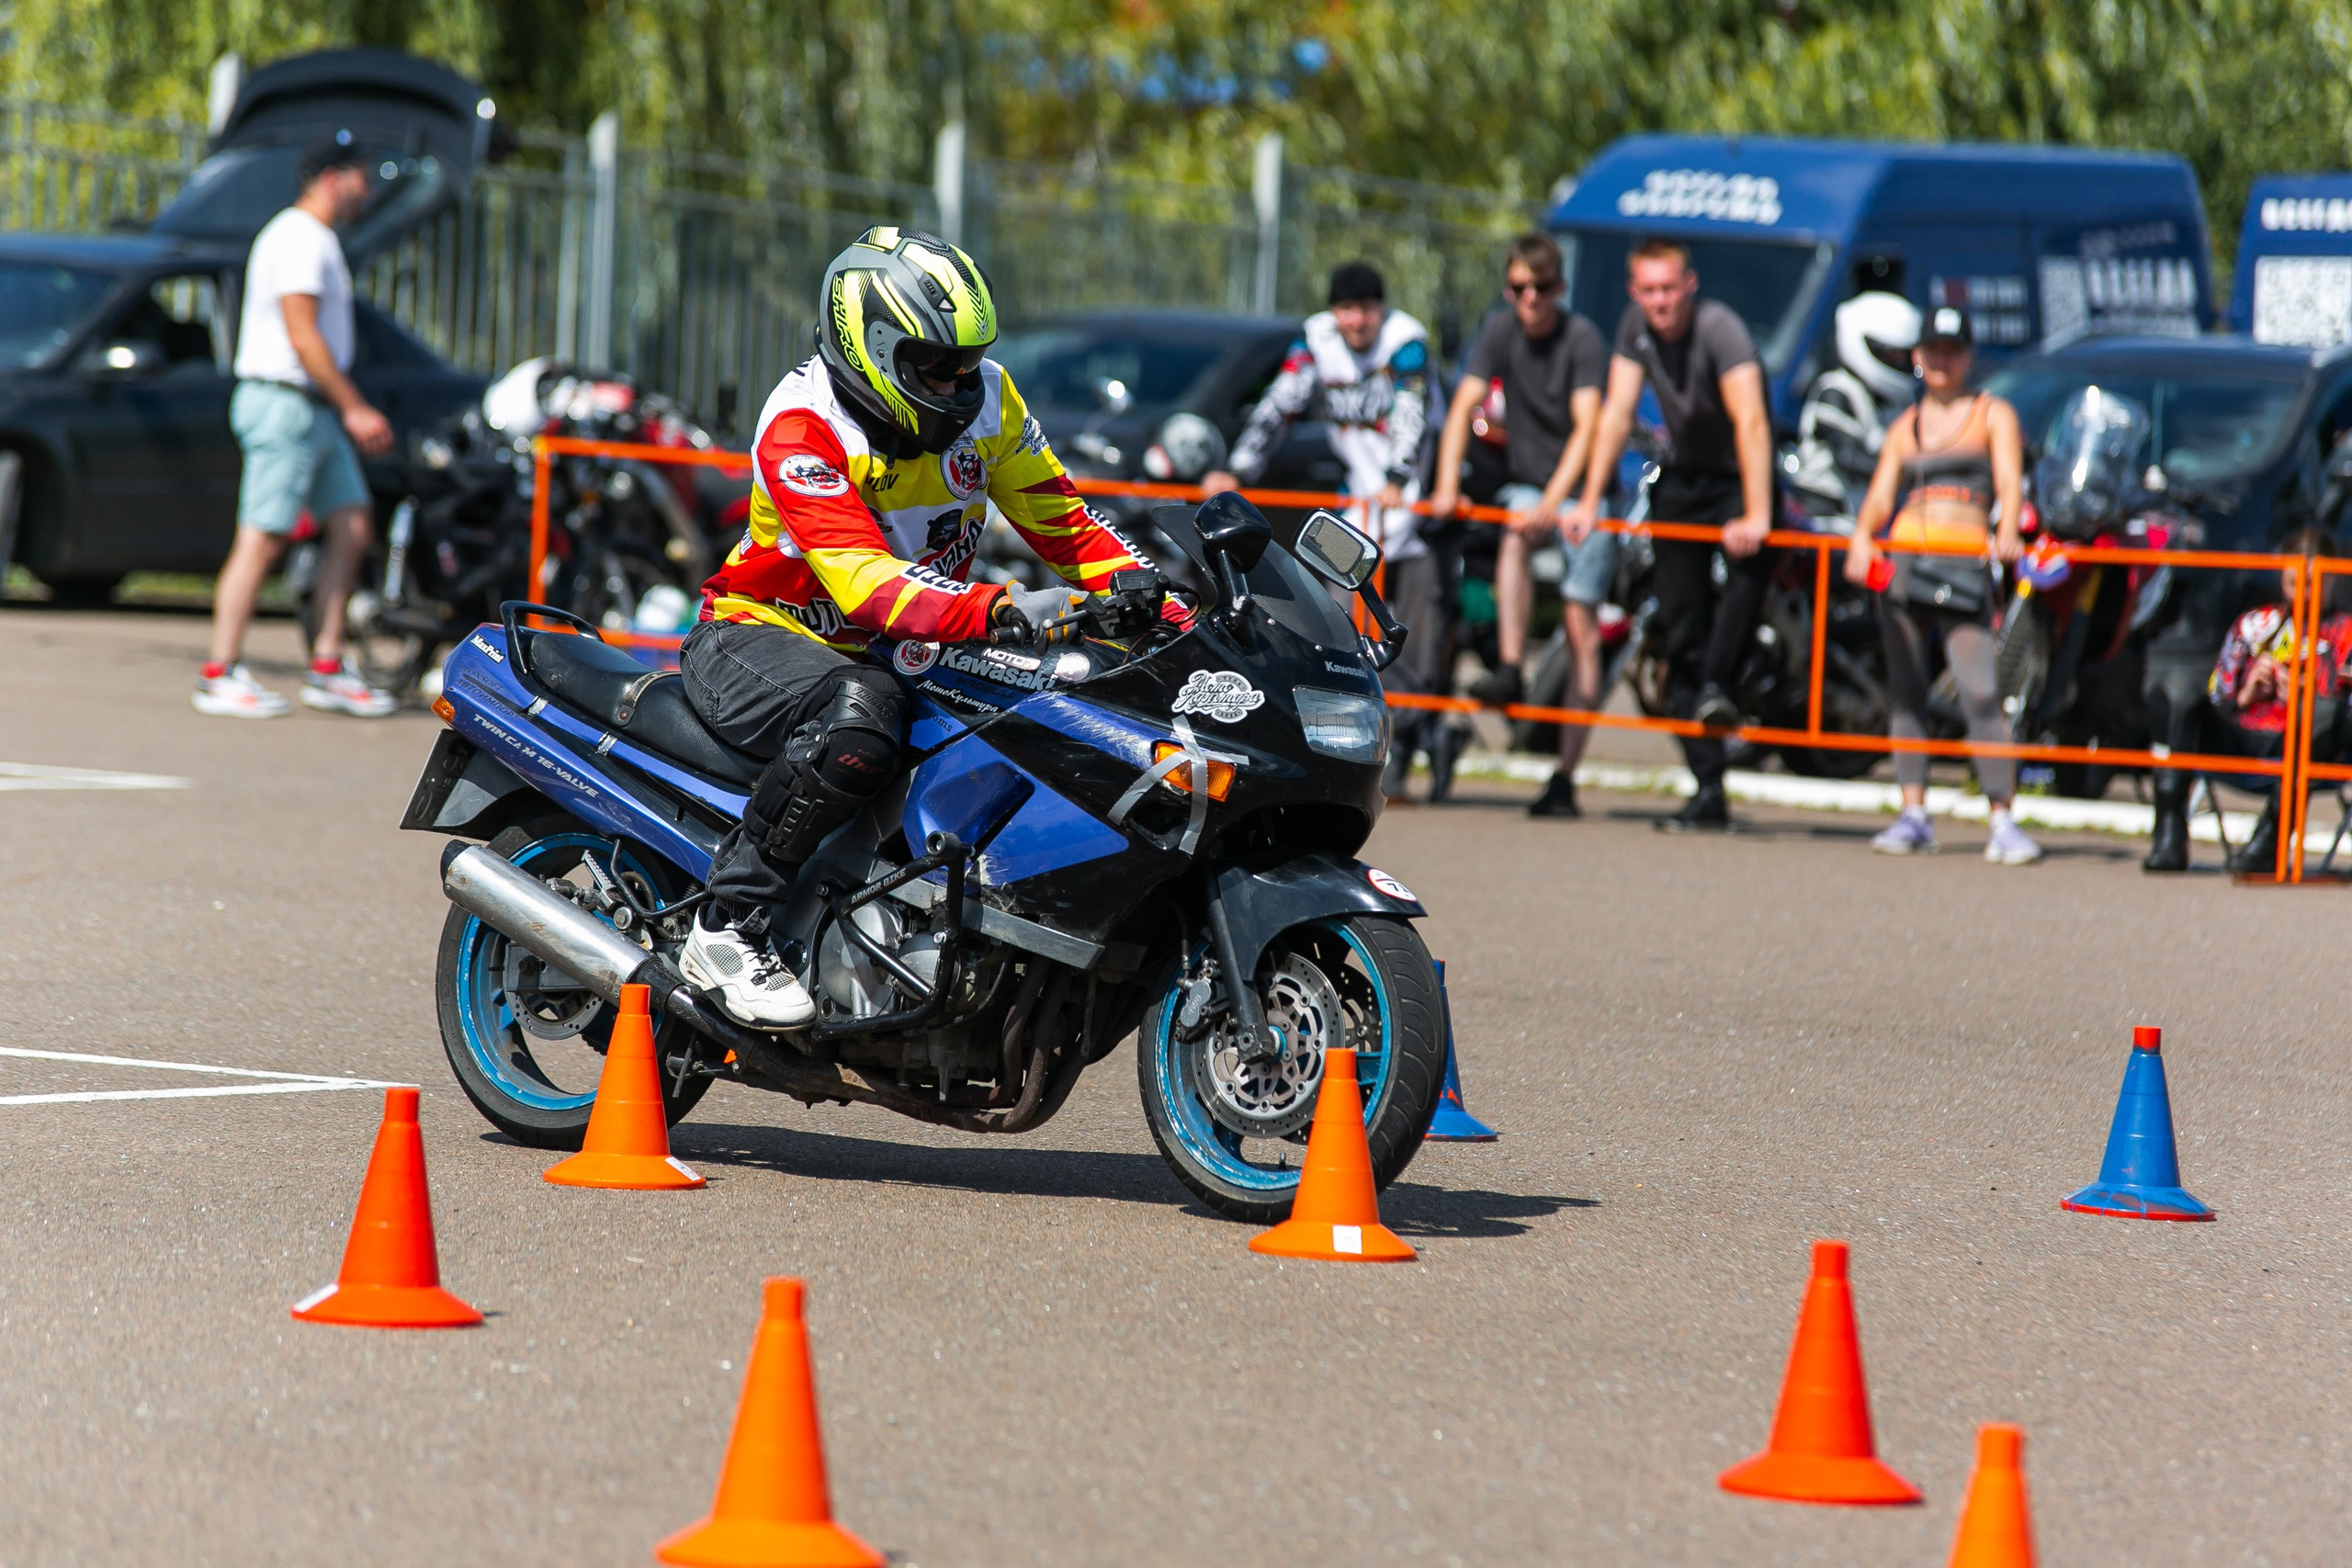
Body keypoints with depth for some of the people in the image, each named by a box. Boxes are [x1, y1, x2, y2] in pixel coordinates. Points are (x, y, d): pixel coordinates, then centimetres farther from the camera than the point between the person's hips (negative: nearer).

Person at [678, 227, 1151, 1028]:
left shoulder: (986, 398, -1)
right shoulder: (801, 428, -23)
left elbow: (1062, 524, 5)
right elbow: (865, 584, -34)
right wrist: (1001, 608, -49)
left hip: (896, 656, 7)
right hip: (759, 636, -7)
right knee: (859, 718, -40)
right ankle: (726, 928, -30)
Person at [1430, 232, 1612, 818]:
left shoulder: (1582, 339, -14)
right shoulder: (1502, 334, -1)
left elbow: (1586, 428, -23)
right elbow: (1463, 408, -6)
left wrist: (1554, 502, -34)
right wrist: (1447, 486, -20)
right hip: (1527, 484, 4)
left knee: (1581, 627, -9)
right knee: (1515, 535, -33)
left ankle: (1565, 779, -9)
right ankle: (1509, 669, -35)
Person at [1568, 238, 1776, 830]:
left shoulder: (1719, 328, -25)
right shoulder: (1636, 327, -7)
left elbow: (1750, 421, -33)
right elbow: (1617, 413, -5)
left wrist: (1756, 517, -42)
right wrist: (1589, 503, -11)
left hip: (1738, 477, -5)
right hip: (1681, 481, 5)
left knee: (1748, 561, -40)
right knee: (1680, 628, 0)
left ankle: (1716, 685, -40)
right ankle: (1708, 792, 2)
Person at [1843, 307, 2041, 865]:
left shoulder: (1992, 415, 11)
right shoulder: (1904, 427, 20)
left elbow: (2009, 481, -4)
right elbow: (1881, 494, 9)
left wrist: (2008, 533, -24)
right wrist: (1862, 537, -13)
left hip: (1965, 565, -4)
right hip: (1901, 562, 4)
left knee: (1980, 693, -14)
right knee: (1906, 692, 3)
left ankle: (2003, 822, -13)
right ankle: (1913, 815, 7)